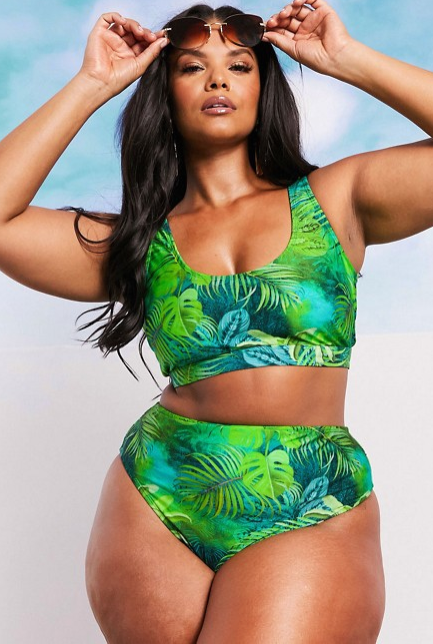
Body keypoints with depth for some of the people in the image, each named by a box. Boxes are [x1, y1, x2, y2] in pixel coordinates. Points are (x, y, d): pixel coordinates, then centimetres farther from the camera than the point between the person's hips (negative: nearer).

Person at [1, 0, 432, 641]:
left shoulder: (333, 198, 8)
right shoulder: (137, 241, 9)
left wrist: (349, 59, 2)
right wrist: (92, 84, 4)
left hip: (311, 517, -1)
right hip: (154, 508, 2)